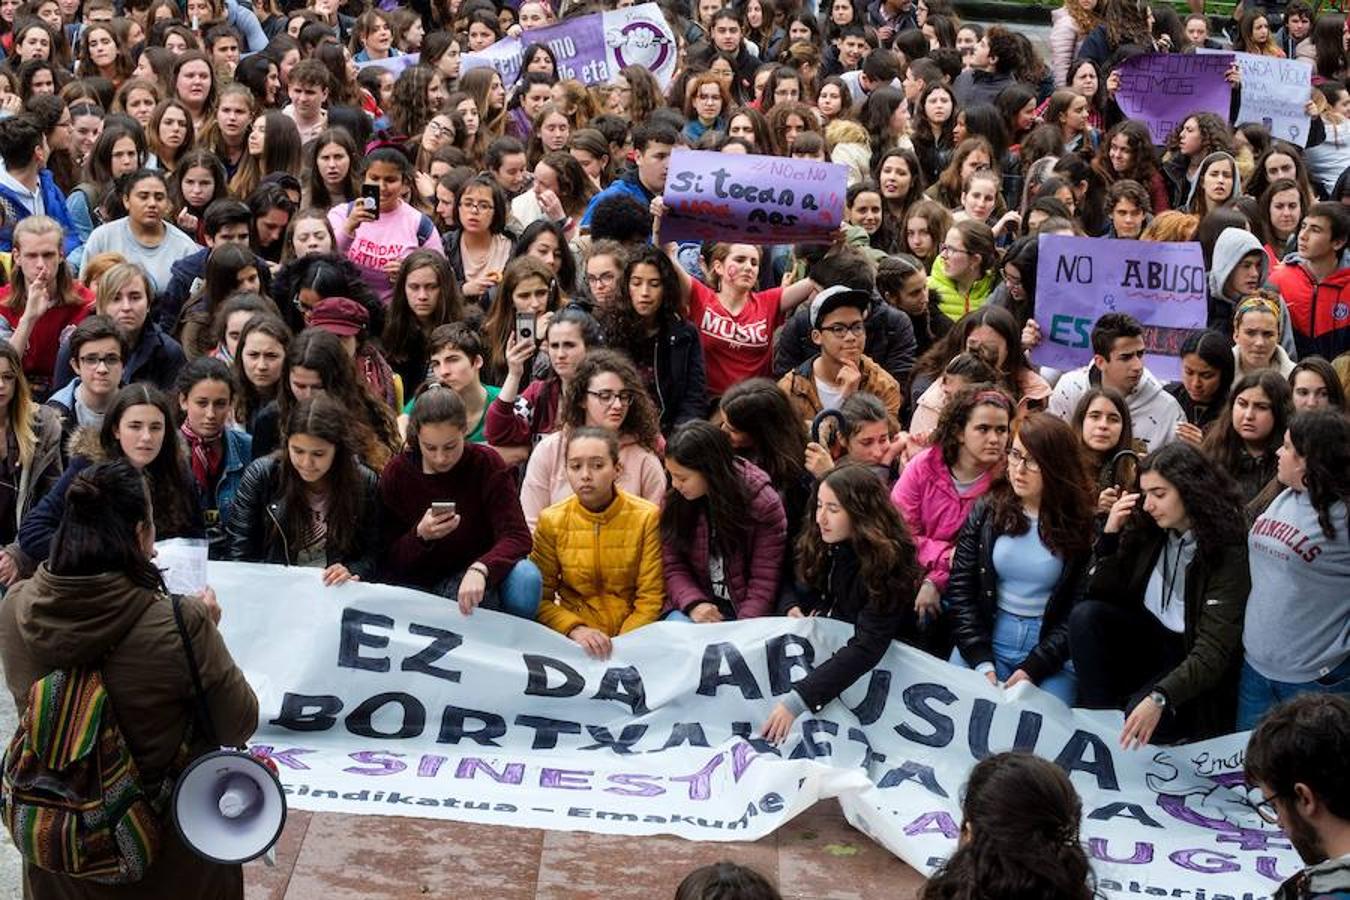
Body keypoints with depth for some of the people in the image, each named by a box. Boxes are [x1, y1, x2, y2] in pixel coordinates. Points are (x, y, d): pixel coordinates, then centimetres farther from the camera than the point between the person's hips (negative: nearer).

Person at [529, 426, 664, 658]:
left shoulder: (647, 517, -2)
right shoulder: (551, 521, 2)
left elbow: (651, 599, -1)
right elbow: (540, 597, 0)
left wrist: (620, 645, -15)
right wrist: (575, 630, -18)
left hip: (632, 633, 0)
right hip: (574, 637, 0)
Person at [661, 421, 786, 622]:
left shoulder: (763, 502, -11)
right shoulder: (674, 501, -1)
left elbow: (764, 581, -10)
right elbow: (673, 567, 3)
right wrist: (693, 604, -16)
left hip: (743, 611, -2)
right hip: (699, 605, 2)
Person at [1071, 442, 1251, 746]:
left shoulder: (1228, 553, -21)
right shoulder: (1148, 531, -5)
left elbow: (1213, 652, -28)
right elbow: (1100, 593, 3)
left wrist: (1159, 698, -42)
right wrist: (1111, 533, -13)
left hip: (1192, 665, -6)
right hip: (1148, 639, 6)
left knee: (1139, 719, -32)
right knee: (1085, 615, -21)